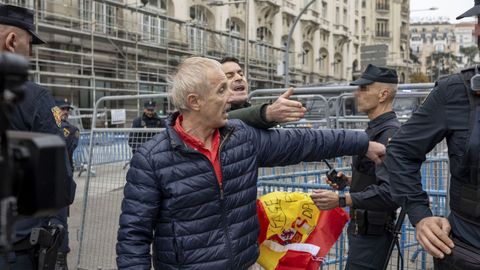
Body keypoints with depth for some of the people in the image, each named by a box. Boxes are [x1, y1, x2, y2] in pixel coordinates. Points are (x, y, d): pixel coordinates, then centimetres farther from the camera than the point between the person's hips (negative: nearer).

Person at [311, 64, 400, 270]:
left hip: (372, 234, -10)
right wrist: (349, 181, 8)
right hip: (363, 228, 10)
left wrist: (341, 200, -32)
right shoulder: (377, 129, 13)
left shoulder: (390, 133, -20)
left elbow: (390, 192, -30)